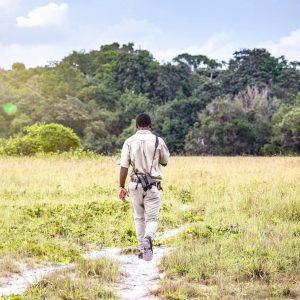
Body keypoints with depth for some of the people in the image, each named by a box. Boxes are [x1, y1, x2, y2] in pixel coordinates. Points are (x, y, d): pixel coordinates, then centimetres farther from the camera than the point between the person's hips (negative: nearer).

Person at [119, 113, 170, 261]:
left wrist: (121, 187, 0)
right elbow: (165, 162, 11)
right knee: (151, 219, -1)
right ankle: (148, 239, -30)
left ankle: (141, 249, 19)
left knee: (139, 218, 17)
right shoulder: (158, 141, -4)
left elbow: (124, 167, -6)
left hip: (135, 185, 2)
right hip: (153, 186, -1)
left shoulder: (129, 142, -3)